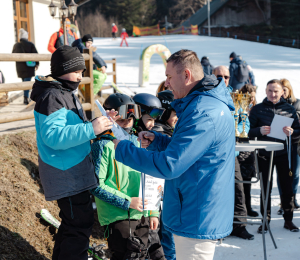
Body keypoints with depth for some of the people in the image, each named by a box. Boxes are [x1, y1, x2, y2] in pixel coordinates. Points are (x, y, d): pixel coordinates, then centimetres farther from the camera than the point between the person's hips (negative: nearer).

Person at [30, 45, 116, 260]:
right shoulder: (51, 97, -18)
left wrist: (99, 123, 8)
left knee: (72, 222, 20)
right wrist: (91, 129, -32)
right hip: (65, 174, -11)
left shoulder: (65, 93, 15)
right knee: (80, 224, -7)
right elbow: (53, 136, -29)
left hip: (73, 170, 11)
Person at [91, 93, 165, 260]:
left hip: (142, 215, 7)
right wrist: (127, 202, -17)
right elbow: (97, 185, -16)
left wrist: (153, 212, 11)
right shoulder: (103, 146, -10)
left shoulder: (135, 142, 12)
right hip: (119, 217, -7)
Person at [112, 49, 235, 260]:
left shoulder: (204, 114, -25)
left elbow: (168, 166, -27)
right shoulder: (206, 103, 11)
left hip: (197, 222, -11)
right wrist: (156, 140, 4)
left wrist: (121, 149, -16)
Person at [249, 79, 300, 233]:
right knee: (266, 188, 4)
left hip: (284, 153, 1)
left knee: (287, 187, 6)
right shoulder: (257, 109, 2)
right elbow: (249, 131, 1)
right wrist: (259, 130, -19)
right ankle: (265, 220, 14)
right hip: (265, 154, -1)